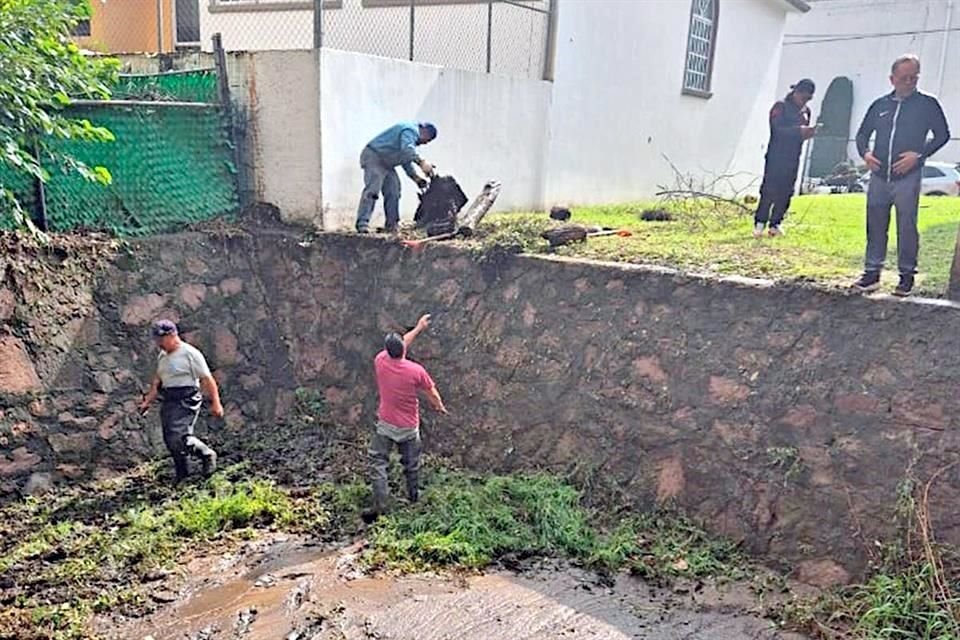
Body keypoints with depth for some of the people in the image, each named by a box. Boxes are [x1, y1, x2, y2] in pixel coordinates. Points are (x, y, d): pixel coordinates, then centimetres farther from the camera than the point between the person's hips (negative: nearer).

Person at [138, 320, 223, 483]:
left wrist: (215, 403, -13)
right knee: (170, 441, 8)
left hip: (186, 402, -8)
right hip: (168, 403, 8)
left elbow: (207, 379, -11)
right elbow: (157, 381, 22)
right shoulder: (162, 356, 15)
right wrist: (147, 401, 13)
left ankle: (207, 455, 3)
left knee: (178, 438, -19)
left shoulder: (190, 353, -10)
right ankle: (181, 476, 21)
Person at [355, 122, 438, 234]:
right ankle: (362, 223, -25)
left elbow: (406, 160, 25)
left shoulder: (412, 136, 19)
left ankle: (392, 225, 9)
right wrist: (421, 162, -46)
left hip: (385, 163, 11)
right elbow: (407, 150, -36)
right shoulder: (411, 130, -15)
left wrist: (416, 177, 14)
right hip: (373, 156, -11)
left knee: (393, 192, 6)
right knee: (372, 189, -21)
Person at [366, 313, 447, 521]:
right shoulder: (416, 371, -23)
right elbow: (432, 392, -7)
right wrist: (439, 406, 16)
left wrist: (418, 328, 16)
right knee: (411, 462, 21)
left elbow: (399, 345, 5)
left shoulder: (380, 362, -15)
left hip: (385, 425, 1)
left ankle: (379, 507, 5)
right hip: (409, 427, 0)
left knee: (378, 464, 8)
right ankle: (413, 495, 41)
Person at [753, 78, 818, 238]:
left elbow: (802, 133, 21)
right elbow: (777, 129, -16)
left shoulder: (805, 111, 15)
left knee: (786, 193, 4)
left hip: (793, 158, 6)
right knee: (769, 190, -9)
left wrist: (809, 132, -3)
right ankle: (759, 223, -3)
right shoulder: (780, 107, -5)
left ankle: (775, 223, 10)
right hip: (776, 156, -6)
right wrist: (799, 130, -26)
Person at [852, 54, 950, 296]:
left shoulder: (927, 104, 2)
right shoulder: (880, 105, 11)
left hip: (907, 177, -4)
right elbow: (862, 134, 19)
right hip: (879, 176, 4)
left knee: (906, 227, -2)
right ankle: (872, 273, 15)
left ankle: (907, 275, 7)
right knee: (875, 226, 7)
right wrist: (865, 153, 0)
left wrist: (918, 155, -12)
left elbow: (942, 134, 1)